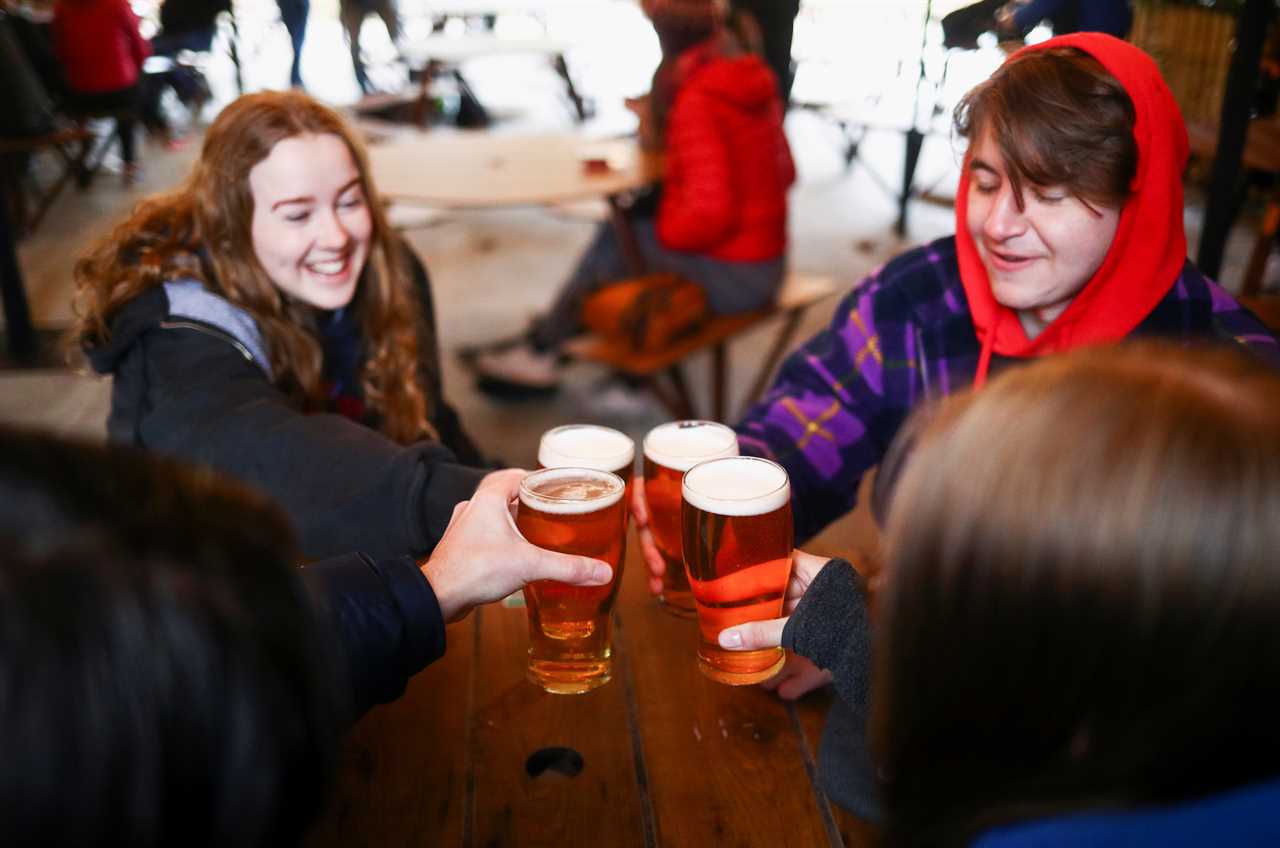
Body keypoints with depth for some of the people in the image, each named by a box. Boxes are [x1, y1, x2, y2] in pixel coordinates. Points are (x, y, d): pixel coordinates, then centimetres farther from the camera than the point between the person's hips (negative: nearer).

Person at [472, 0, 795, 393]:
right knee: (623, 225, 15)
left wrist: (665, 230, -6)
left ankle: (541, 351, 25)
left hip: (730, 277, -8)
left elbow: (709, 212, -26)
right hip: (768, 263, 8)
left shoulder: (698, 100, -21)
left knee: (613, 241, 8)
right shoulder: (755, 82, 4)